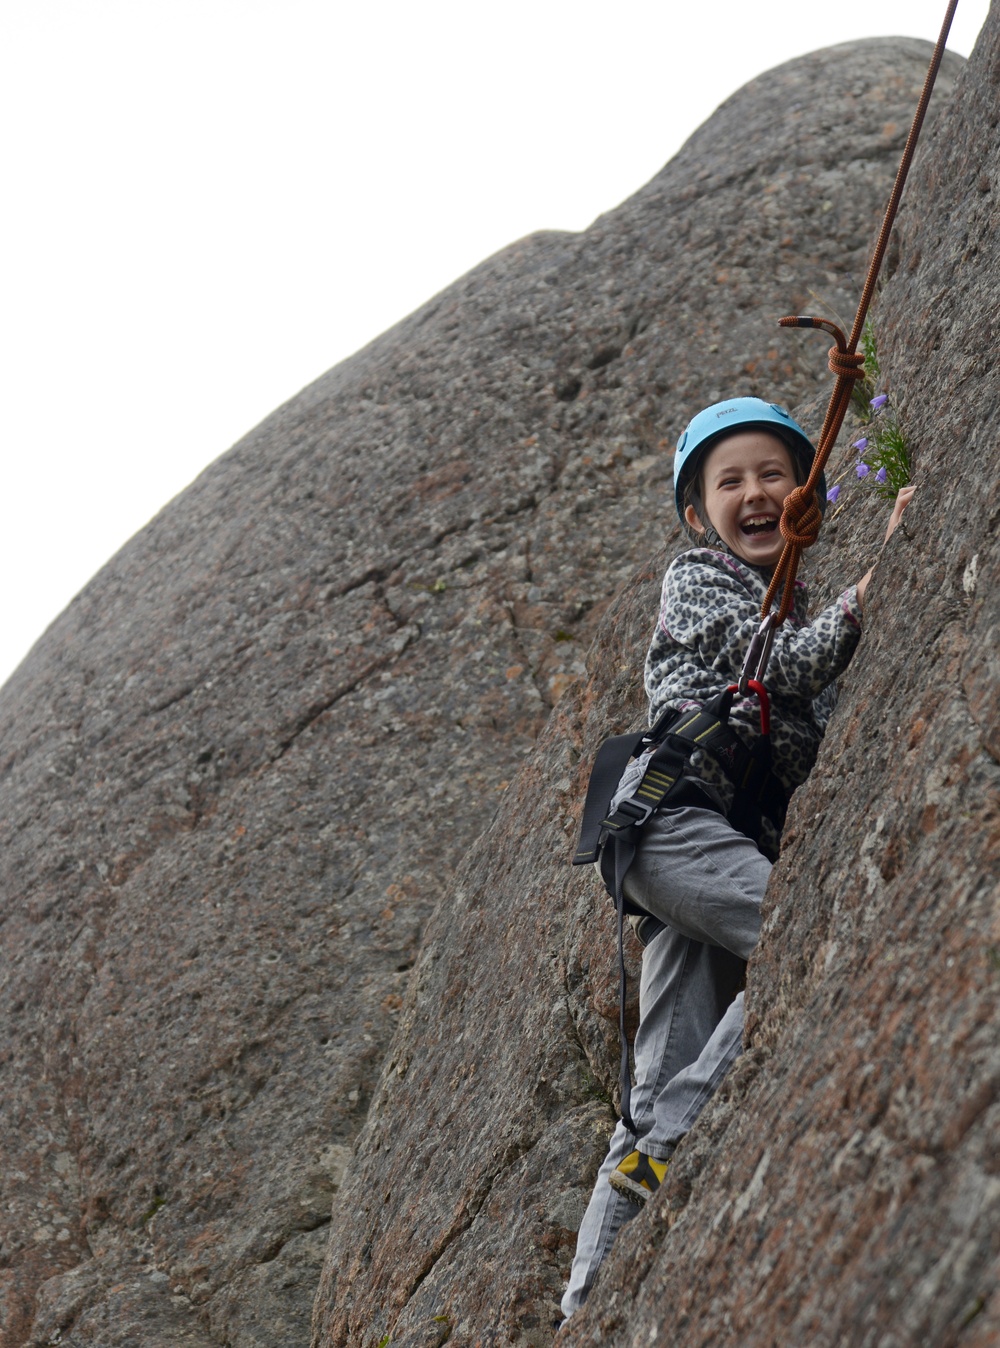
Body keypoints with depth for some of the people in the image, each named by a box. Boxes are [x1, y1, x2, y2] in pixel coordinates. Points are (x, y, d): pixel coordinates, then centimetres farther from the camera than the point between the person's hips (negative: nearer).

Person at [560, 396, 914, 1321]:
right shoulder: (697, 580, 7)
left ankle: (589, 1299, 3)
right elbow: (789, 663, -9)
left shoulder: (795, 603, 28)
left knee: (663, 1091, 1)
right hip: (676, 811, -7)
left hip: (742, 834, 7)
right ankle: (670, 1148, -24)